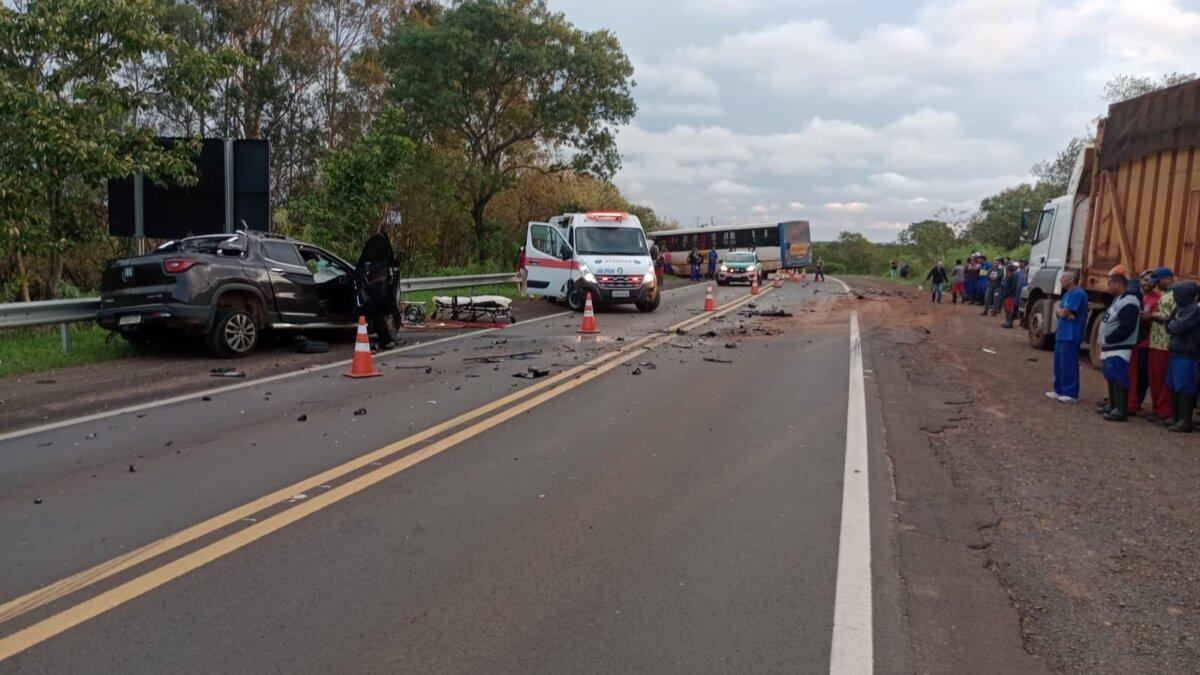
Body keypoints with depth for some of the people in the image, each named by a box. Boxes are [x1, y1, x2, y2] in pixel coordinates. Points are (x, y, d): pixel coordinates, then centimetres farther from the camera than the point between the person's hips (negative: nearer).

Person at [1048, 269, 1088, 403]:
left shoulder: (1078, 294, -15)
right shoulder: (1067, 293, 18)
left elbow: (1064, 313, -18)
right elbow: (1058, 312, 14)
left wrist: (1059, 310, 4)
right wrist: (1062, 312, -8)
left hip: (1071, 336, -10)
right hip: (1061, 334, 10)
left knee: (1068, 365, -7)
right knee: (1059, 364, 14)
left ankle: (1071, 394, -3)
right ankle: (1059, 390, 23)